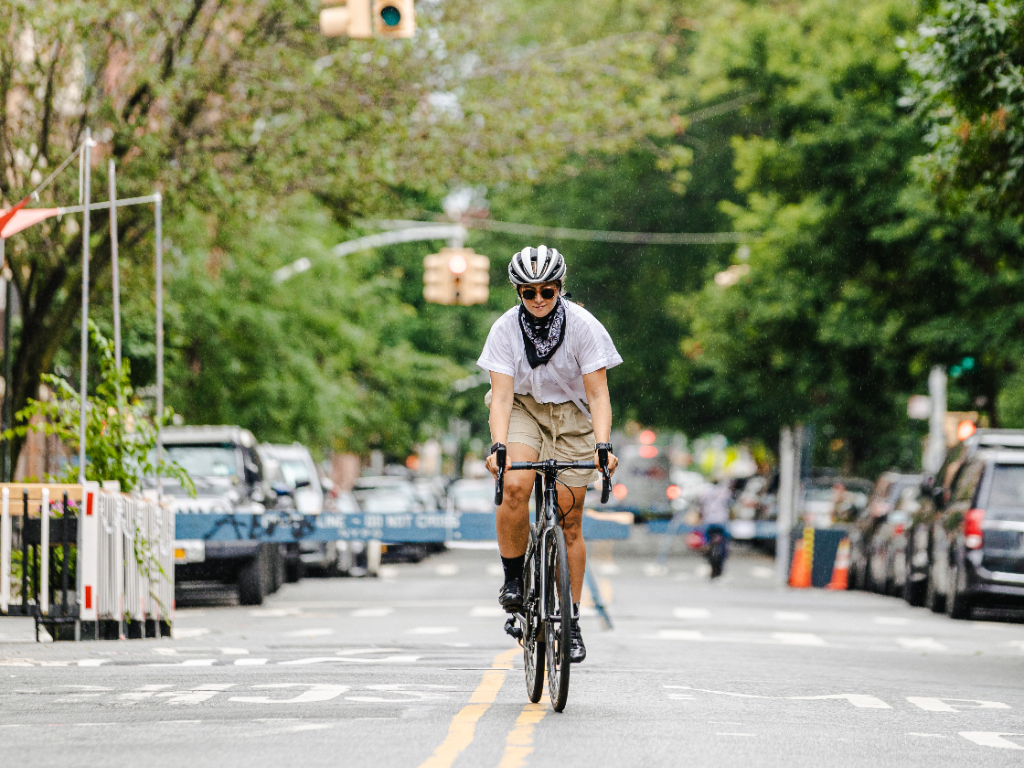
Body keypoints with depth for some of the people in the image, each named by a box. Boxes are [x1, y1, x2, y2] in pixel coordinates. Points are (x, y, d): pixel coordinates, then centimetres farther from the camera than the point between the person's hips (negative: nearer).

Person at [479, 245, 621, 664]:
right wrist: (498, 447, -34)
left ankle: (571, 622, 10)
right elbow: (502, 394, -20)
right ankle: (513, 579, -7)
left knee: (569, 520, -2)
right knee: (515, 486, -29)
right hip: (523, 408, 0)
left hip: (571, 415, 0)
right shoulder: (506, 328, -16)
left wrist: (603, 446, -33)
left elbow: (598, 394, -19)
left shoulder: (583, 327, -19)